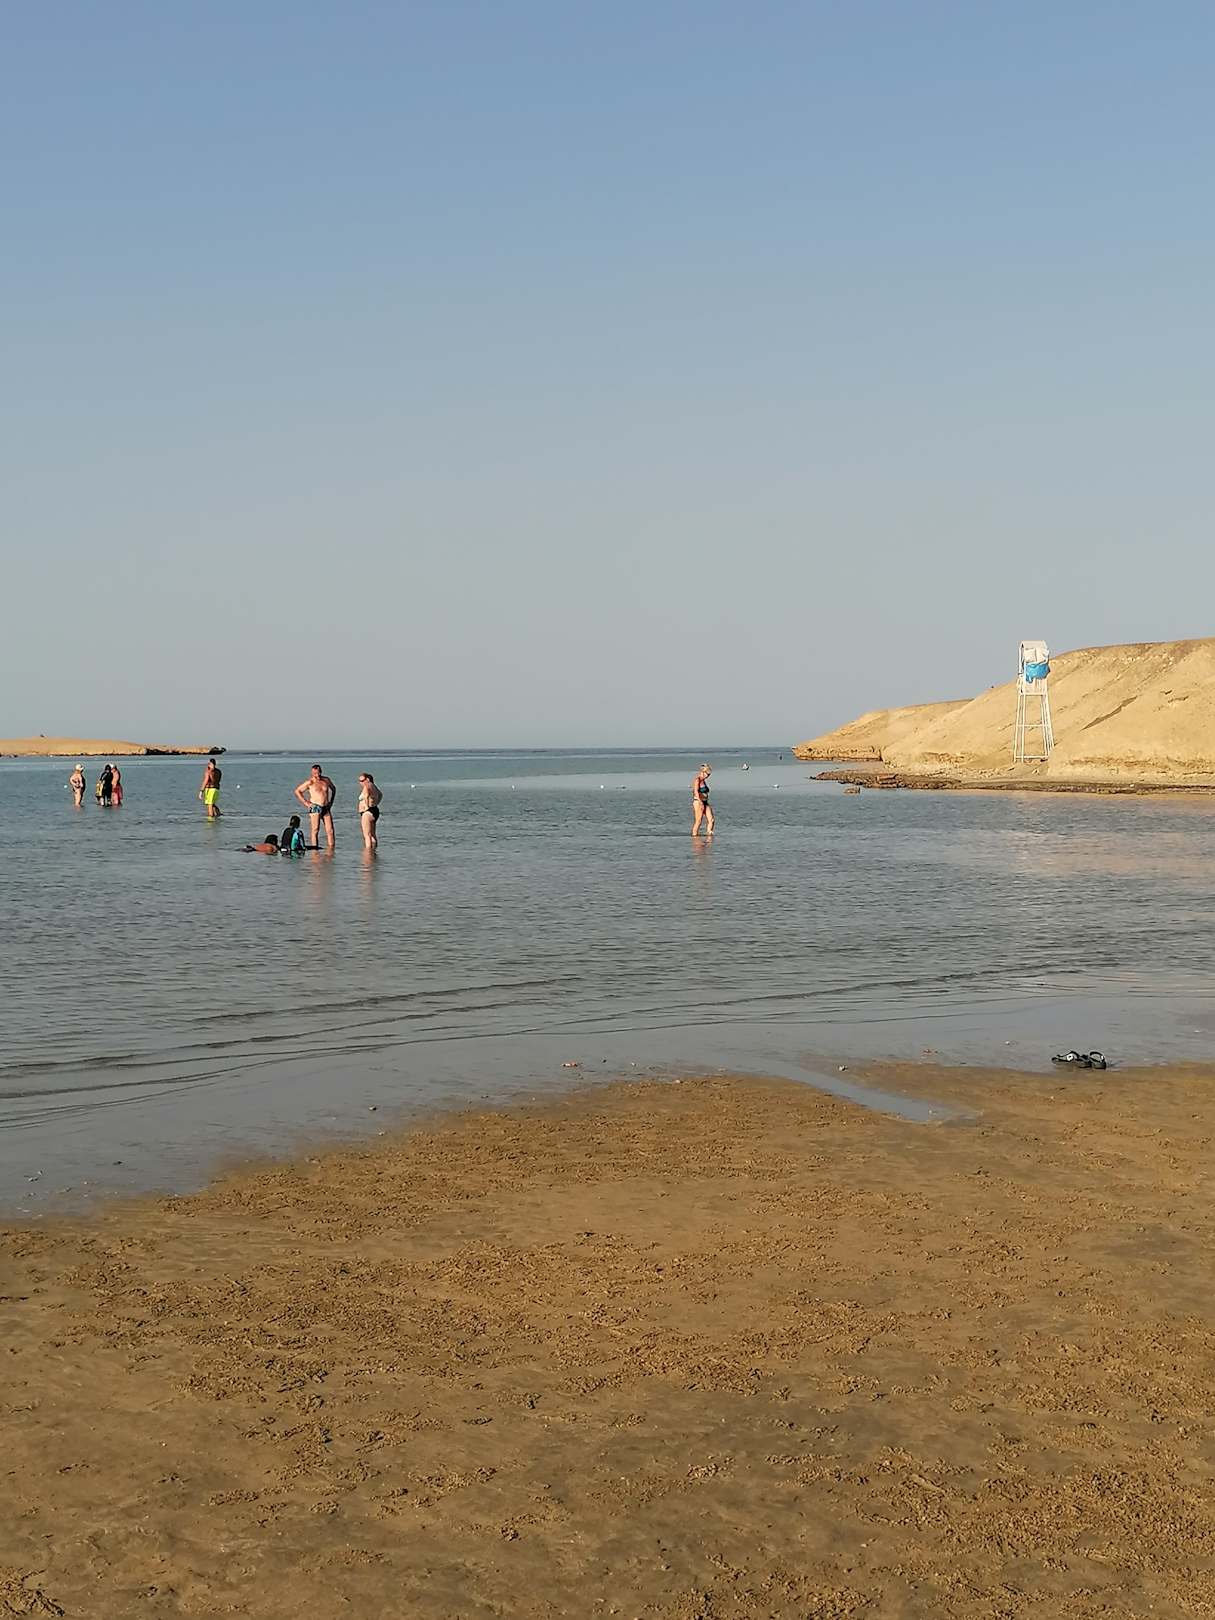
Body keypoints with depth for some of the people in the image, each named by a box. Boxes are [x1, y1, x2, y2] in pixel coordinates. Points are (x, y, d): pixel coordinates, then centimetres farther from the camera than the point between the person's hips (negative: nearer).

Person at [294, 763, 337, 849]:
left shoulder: (326, 780, 10)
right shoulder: (310, 782, -3)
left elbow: (333, 789, 29)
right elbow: (297, 791, 1)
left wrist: (331, 801, 19)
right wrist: (305, 802, -4)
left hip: (326, 808, 4)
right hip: (315, 807, -4)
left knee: (330, 830, -2)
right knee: (315, 830, -7)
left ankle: (331, 848, 0)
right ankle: (315, 848, -7)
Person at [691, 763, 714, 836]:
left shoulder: (704, 781, 19)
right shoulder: (697, 780, -8)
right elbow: (696, 791, -21)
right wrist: (700, 802, -30)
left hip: (705, 802, 9)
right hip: (698, 802, -9)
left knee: (711, 820, -2)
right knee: (698, 821, -9)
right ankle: (694, 835, -5)